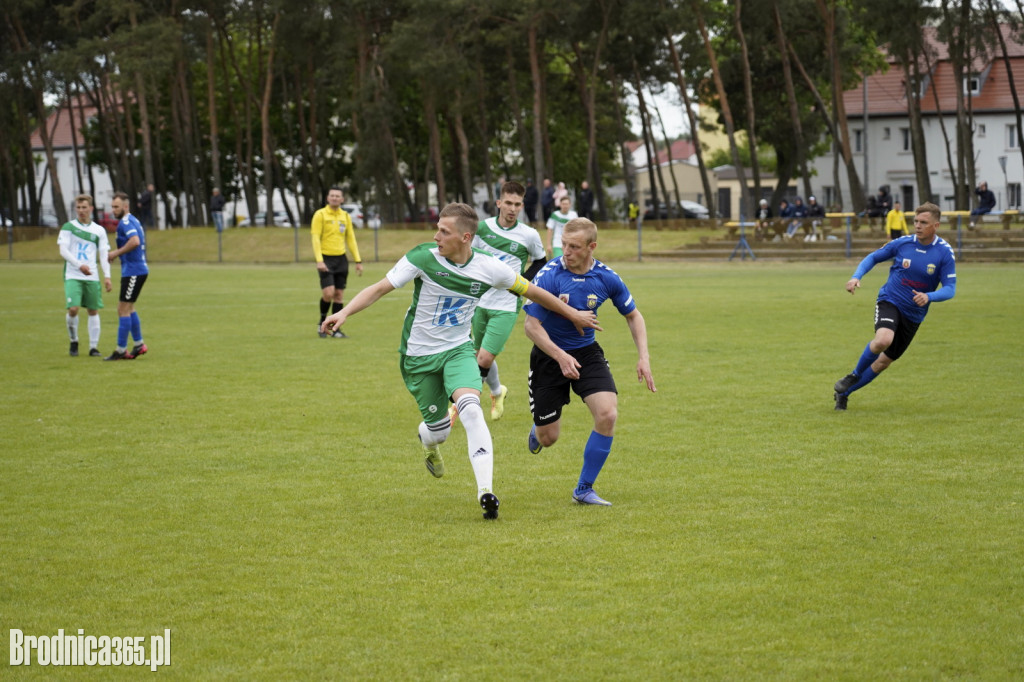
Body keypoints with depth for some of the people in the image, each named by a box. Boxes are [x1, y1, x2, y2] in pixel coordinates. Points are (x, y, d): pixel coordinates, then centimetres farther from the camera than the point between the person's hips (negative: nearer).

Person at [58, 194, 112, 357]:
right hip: (72, 276, -2)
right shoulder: (68, 227, 2)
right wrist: (79, 265, -21)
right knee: (72, 309, -16)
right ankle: (73, 341, 6)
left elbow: (104, 255, 8)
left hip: (92, 277, 2)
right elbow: (63, 250, -6)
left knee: (93, 311, 3)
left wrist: (107, 276, -5)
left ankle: (94, 346, 11)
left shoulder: (99, 231, 9)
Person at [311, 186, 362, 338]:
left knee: (339, 294, 3)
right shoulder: (320, 215, -4)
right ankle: (322, 322, 8)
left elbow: (351, 239, 14)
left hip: (341, 259, 4)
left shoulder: (346, 216, 10)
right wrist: (319, 260, -18)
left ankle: (336, 328, 8)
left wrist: (358, 261, 8)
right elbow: (315, 239, -9)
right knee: (328, 292, -15)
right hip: (326, 258, -4)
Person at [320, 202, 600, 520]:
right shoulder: (423, 257, -18)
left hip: (458, 350, 1)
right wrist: (344, 312, -31)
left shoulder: (489, 268, -12)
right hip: (419, 355, 0)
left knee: (470, 409, -26)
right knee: (439, 430, 5)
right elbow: (380, 288, -16)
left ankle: (485, 491, -28)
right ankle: (429, 443, 47)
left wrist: (573, 314, 13)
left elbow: (532, 291, 3)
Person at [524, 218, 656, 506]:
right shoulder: (548, 276, -21)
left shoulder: (606, 278, -11)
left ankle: (584, 489, -4)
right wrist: (561, 357, -29)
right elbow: (531, 325, -19)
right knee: (548, 437, 2)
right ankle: (537, 429, 45)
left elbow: (632, 315, 5)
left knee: (607, 415, -20)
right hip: (549, 355, -2)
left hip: (587, 353, 2)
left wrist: (644, 357, -5)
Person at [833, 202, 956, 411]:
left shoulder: (944, 252, -10)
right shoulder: (903, 243, -7)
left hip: (914, 314, 2)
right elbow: (873, 257, 7)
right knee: (883, 340, -33)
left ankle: (844, 392, 26)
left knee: (884, 361, 8)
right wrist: (856, 277, -10)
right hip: (890, 301, -2)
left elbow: (950, 289, -10)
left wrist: (928, 296, -30)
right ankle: (854, 376, -7)